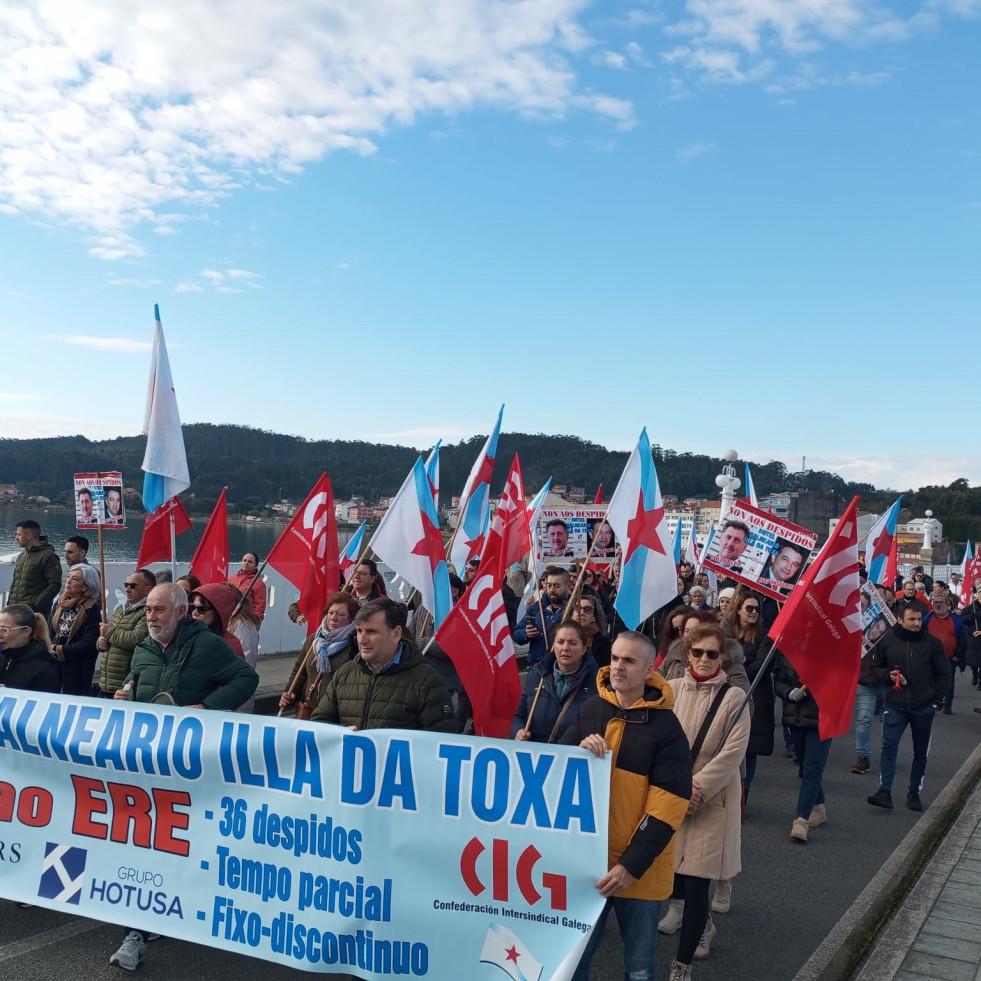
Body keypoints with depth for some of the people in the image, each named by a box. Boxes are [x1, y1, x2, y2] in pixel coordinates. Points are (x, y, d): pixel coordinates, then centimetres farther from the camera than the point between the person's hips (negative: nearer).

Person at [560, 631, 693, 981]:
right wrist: (578, 751, -17)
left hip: (639, 865, -3)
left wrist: (631, 865, -20)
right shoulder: (589, 709, 1)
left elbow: (667, 807, -15)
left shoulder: (666, 726, -12)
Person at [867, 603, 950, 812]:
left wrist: (937, 697, -1)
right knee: (889, 747, -9)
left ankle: (914, 793, 23)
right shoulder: (887, 641, -3)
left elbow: (943, 673, 5)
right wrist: (888, 676, -10)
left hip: (923, 708, 1)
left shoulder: (932, 643, -3)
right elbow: (876, 666, 9)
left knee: (920, 752, 11)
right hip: (895, 706, -1)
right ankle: (884, 792, -10)